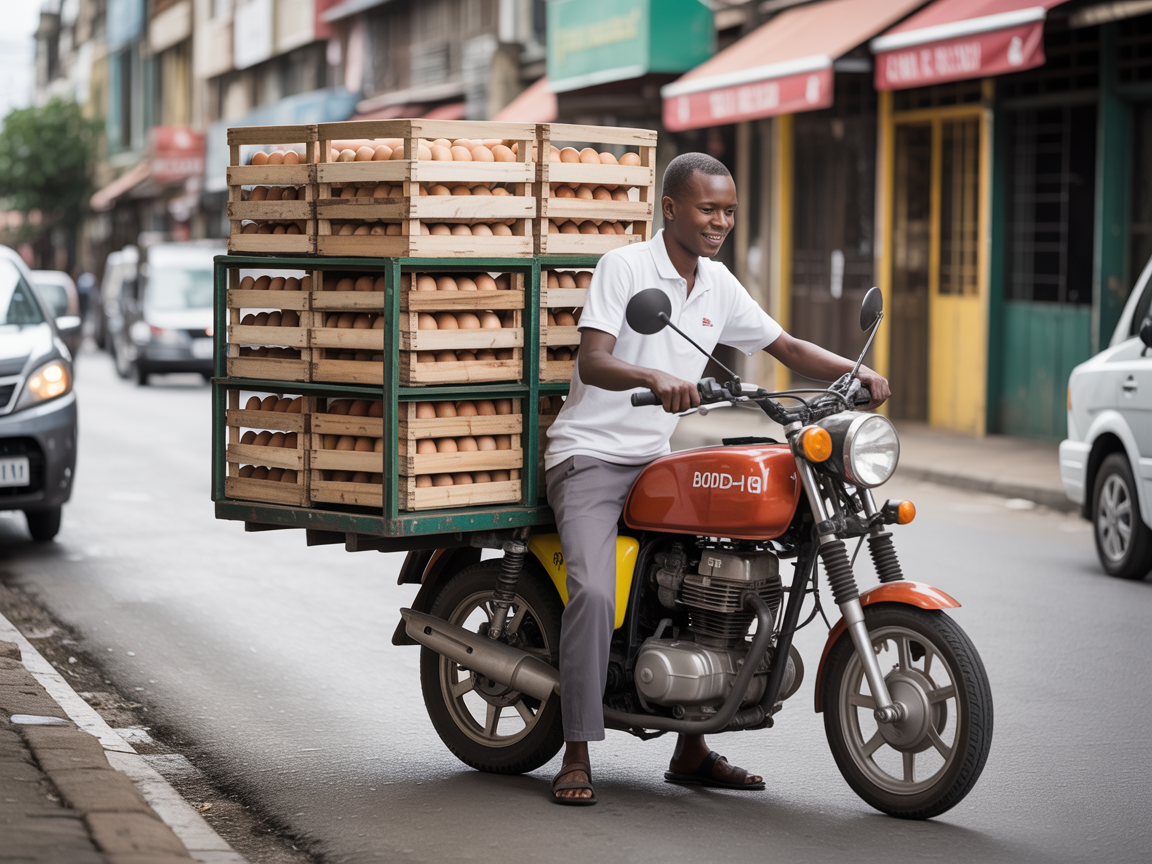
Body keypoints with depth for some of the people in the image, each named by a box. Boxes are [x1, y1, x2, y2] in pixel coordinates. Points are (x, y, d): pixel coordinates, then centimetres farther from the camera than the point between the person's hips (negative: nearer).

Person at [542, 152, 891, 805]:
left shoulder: (718, 285, 9)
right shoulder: (626, 267, -12)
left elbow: (788, 348, 14)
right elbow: (593, 362, -24)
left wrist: (855, 371, -4)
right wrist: (654, 377, -44)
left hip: (656, 459, 7)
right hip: (590, 456, -7)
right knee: (596, 591, -27)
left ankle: (692, 750, 11)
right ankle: (577, 755, -17)